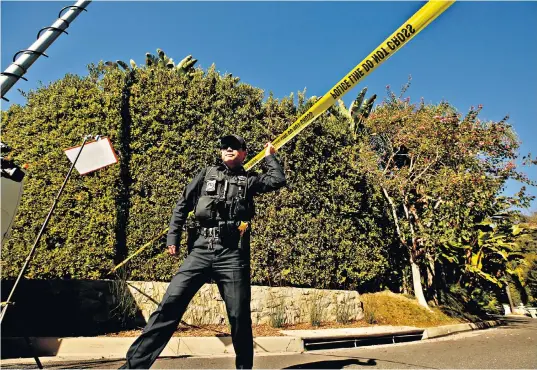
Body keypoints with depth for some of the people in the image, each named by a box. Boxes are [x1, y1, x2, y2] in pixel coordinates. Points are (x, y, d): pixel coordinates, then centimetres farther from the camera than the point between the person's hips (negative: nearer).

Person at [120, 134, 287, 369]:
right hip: (199, 252, 1)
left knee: (239, 316, 5)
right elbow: (182, 205, 16)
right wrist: (173, 237, 11)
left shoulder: (249, 180, 11)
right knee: (169, 307, -3)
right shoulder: (207, 174, 15)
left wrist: (269, 156, 12)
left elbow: (278, 181, -3)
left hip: (232, 255, -1)